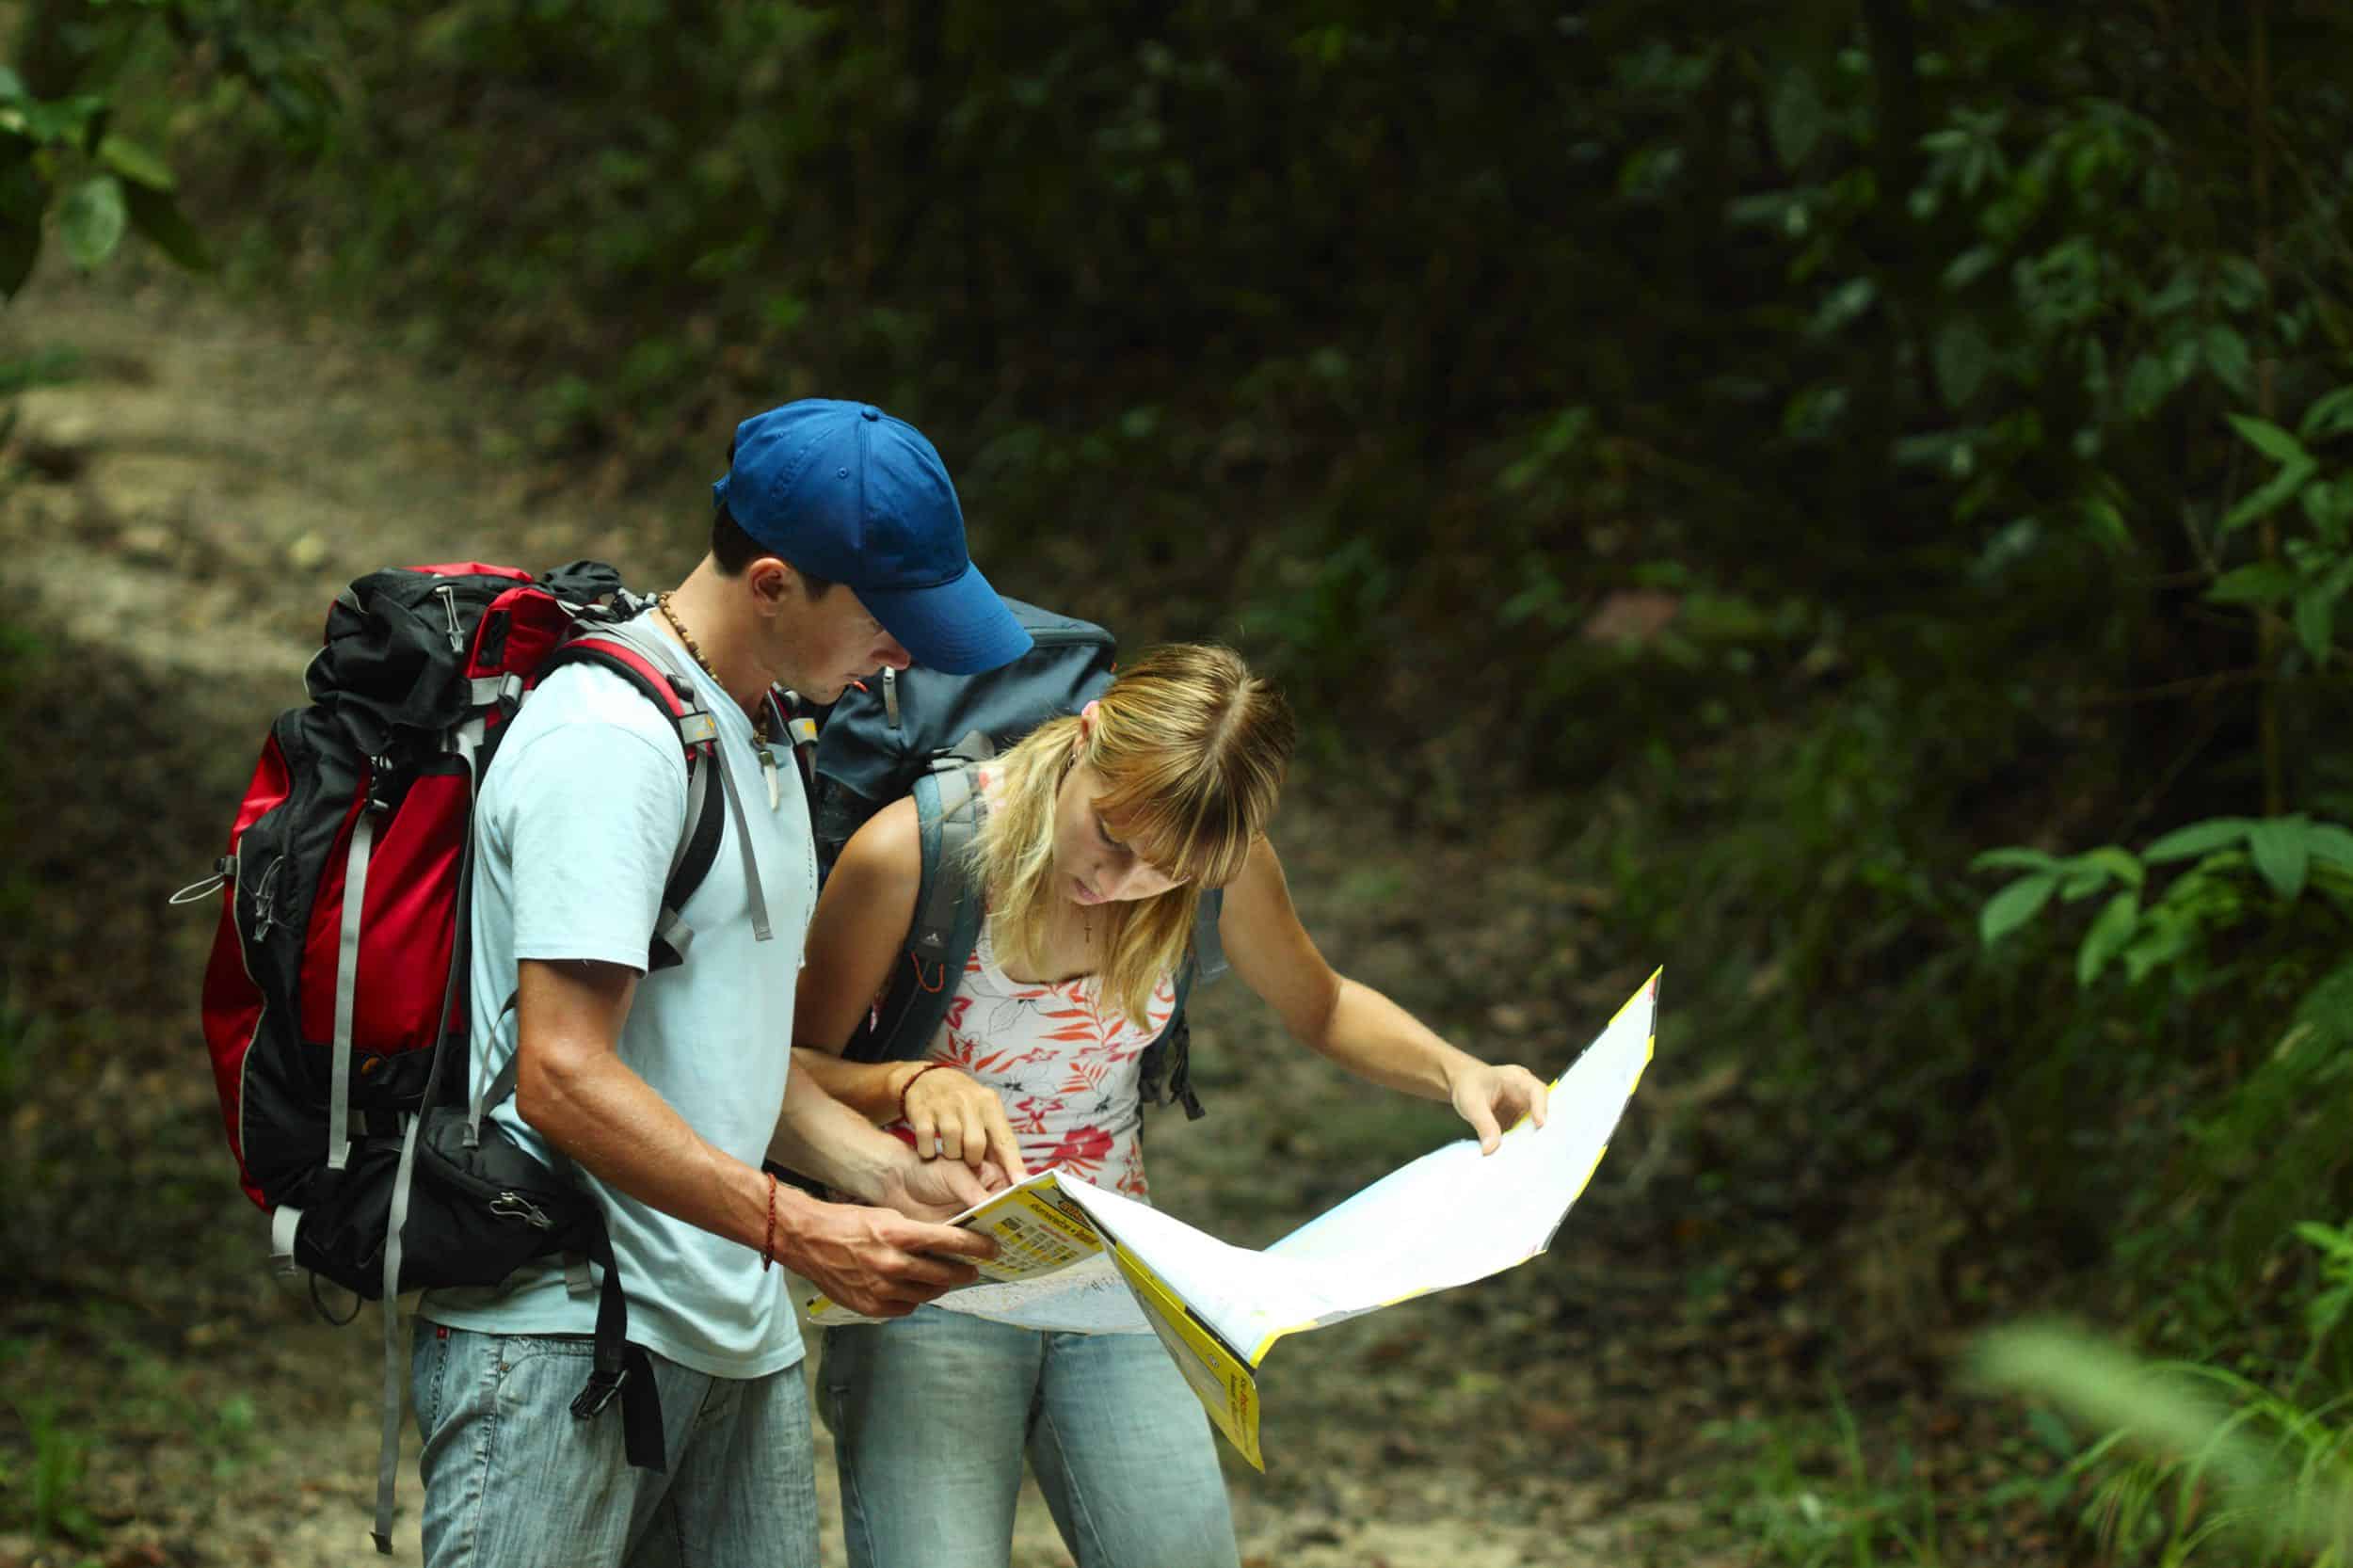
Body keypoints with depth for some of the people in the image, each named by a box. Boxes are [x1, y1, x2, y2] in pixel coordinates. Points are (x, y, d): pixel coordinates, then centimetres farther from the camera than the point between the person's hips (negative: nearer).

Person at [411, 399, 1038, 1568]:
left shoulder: (760, 745, 19)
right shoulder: (610, 738, -13)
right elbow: (564, 1079, -19)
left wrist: (886, 1174, 8)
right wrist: (800, 1232, -20)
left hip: (737, 1338, 9)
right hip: (565, 1334, -9)